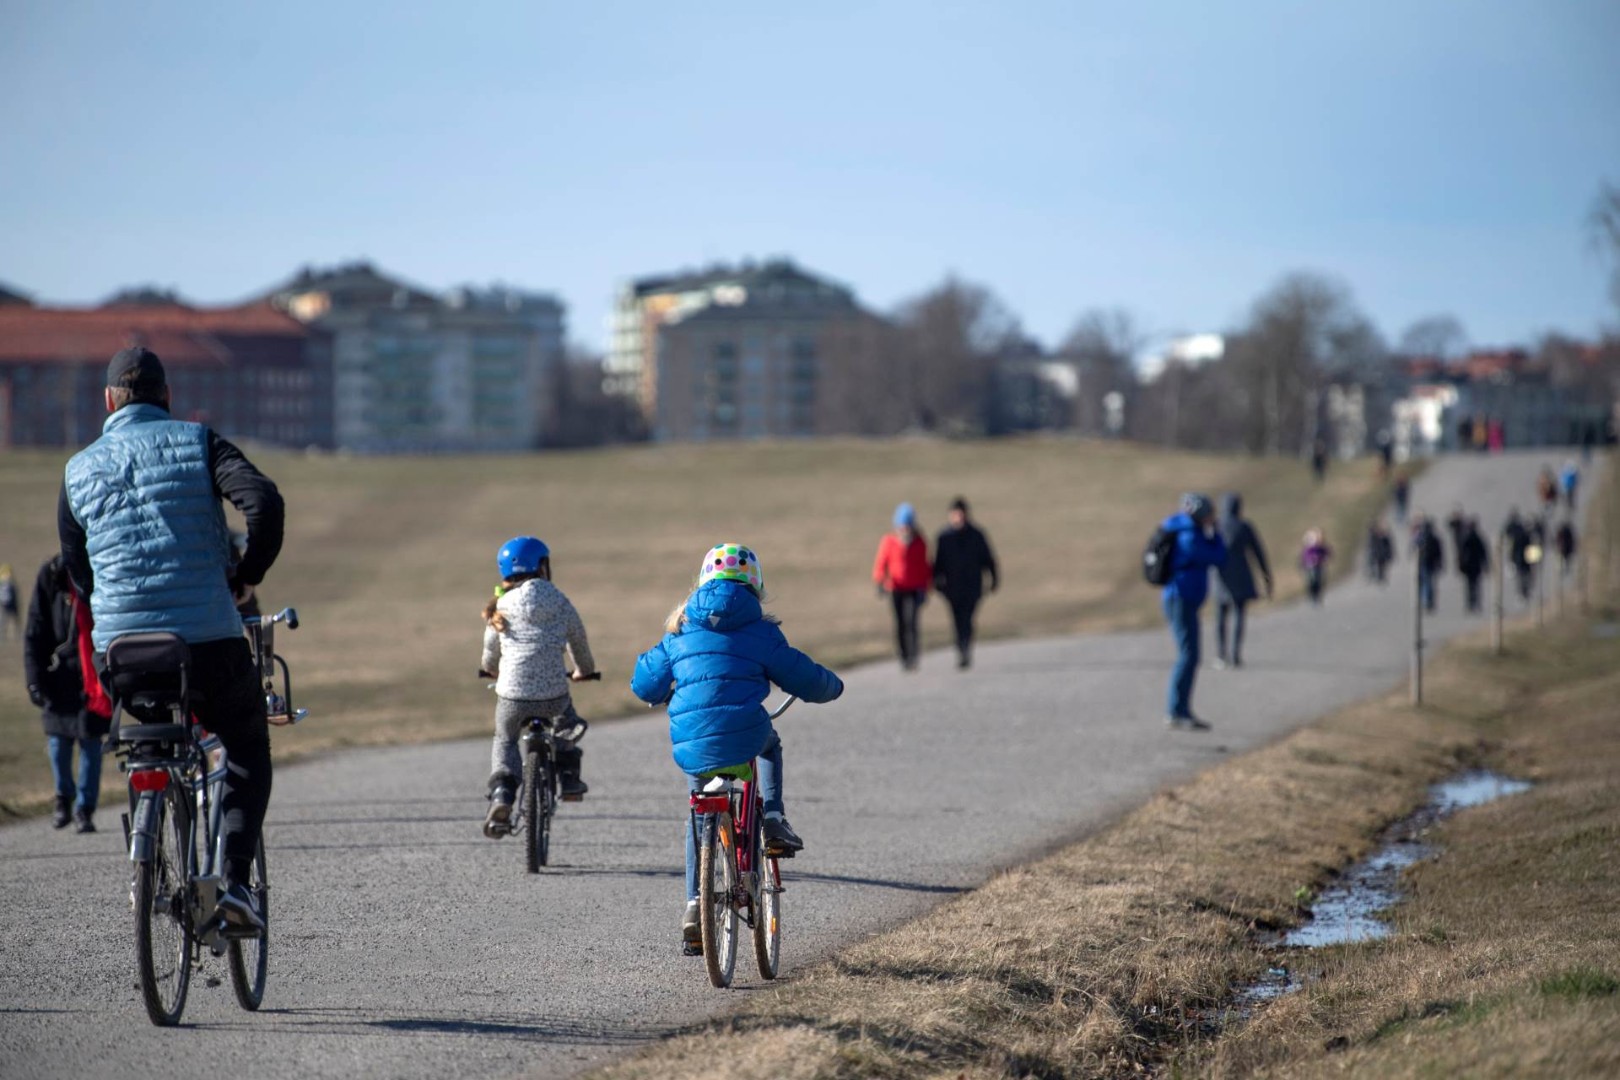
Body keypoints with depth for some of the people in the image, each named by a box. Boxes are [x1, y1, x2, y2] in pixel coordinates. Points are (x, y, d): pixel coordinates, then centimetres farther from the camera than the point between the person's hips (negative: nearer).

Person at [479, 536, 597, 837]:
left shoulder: (501, 607, 7)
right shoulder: (558, 601, 4)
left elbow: (490, 649, 21)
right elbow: (578, 640, 17)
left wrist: (491, 669, 45)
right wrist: (583, 670, 38)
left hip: (512, 695, 0)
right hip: (553, 695, 0)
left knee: (505, 741, 25)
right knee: (568, 723, 34)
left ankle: (501, 793, 3)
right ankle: (568, 776, 24)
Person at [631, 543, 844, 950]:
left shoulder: (680, 631, 14)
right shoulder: (759, 630, 6)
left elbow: (645, 683, 19)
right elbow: (803, 679, 8)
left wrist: (663, 695, 42)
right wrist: (831, 686, 30)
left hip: (691, 745, 2)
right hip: (744, 736, -2)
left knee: (699, 816, 23)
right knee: (770, 746, 35)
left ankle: (694, 905, 16)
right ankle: (773, 822, 18)